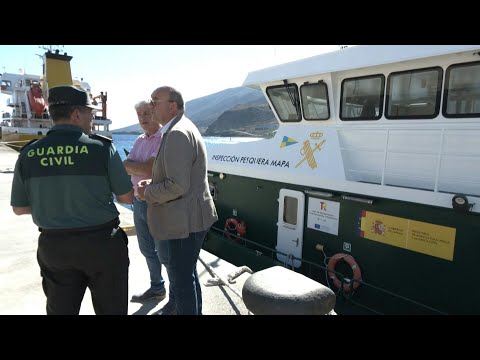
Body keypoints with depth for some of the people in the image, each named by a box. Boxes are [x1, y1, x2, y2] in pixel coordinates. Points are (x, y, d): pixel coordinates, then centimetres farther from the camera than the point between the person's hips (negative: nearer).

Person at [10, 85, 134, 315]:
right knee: (110, 310, 15)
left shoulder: (28, 154, -3)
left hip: (53, 245, 4)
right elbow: (127, 198, -8)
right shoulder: (102, 147, -14)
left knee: (60, 310, 23)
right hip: (101, 243, -4)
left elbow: (19, 208, 5)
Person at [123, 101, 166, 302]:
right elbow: (125, 168, 4)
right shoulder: (139, 141, 11)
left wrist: (131, 165, -8)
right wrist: (142, 167, -15)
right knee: (147, 249, 20)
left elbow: (148, 170, -23)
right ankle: (157, 288, 39)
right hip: (139, 201, 8)